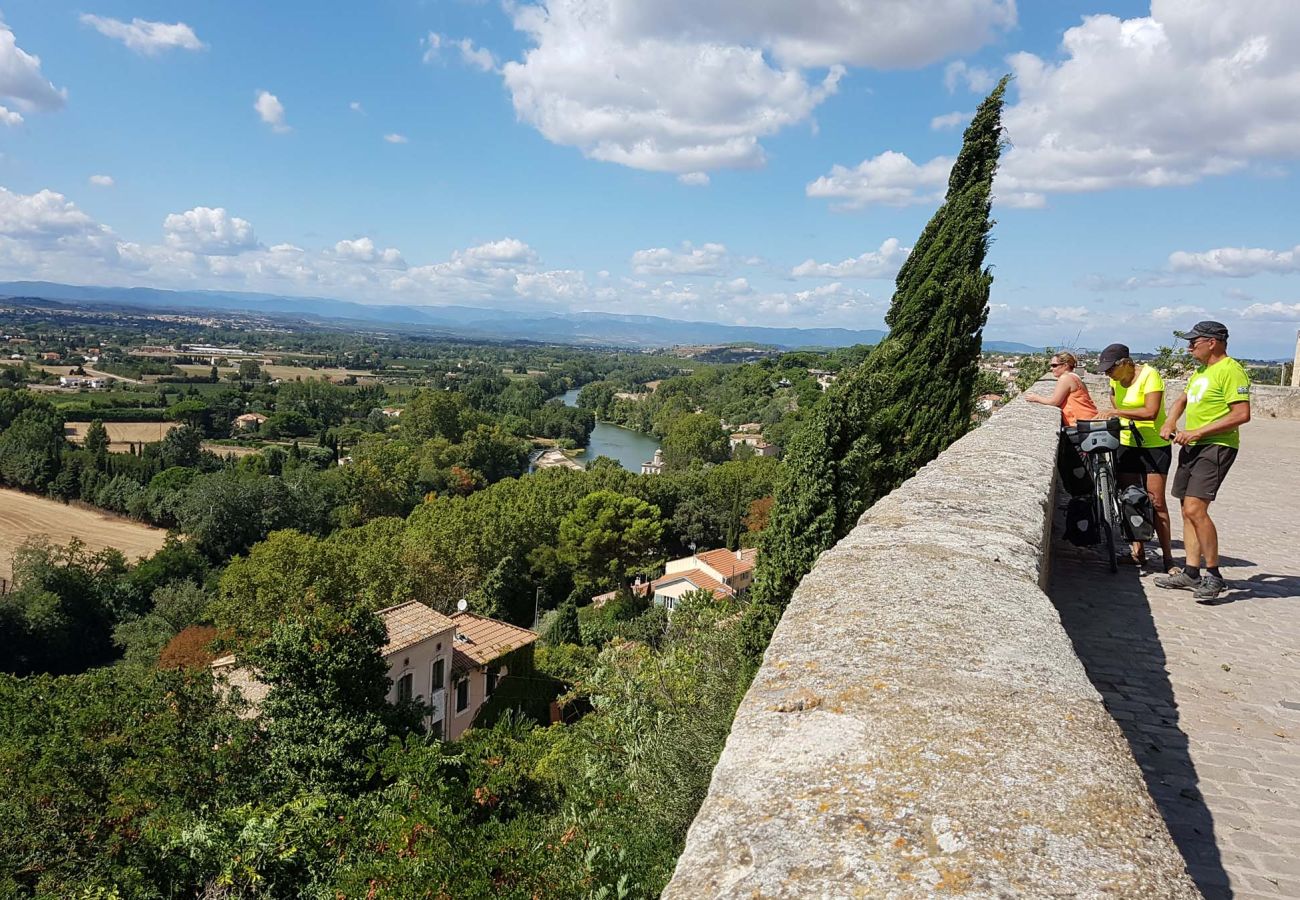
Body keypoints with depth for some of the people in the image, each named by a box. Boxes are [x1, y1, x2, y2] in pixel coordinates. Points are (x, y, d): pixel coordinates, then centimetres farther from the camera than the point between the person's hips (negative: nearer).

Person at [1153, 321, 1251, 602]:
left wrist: (1197, 432, -20)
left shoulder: (1230, 370, -12)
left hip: (1216, 447, -10)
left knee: (1195, 509, -18)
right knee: (1188, 511, 9)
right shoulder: (1200, 371, 18)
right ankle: (1191, 573, 16)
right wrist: (1170, 423, 12)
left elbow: (1242, 414, -20)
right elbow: (1182, 400, 32)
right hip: (1192, 447, 10)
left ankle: (1214, 575, -8)